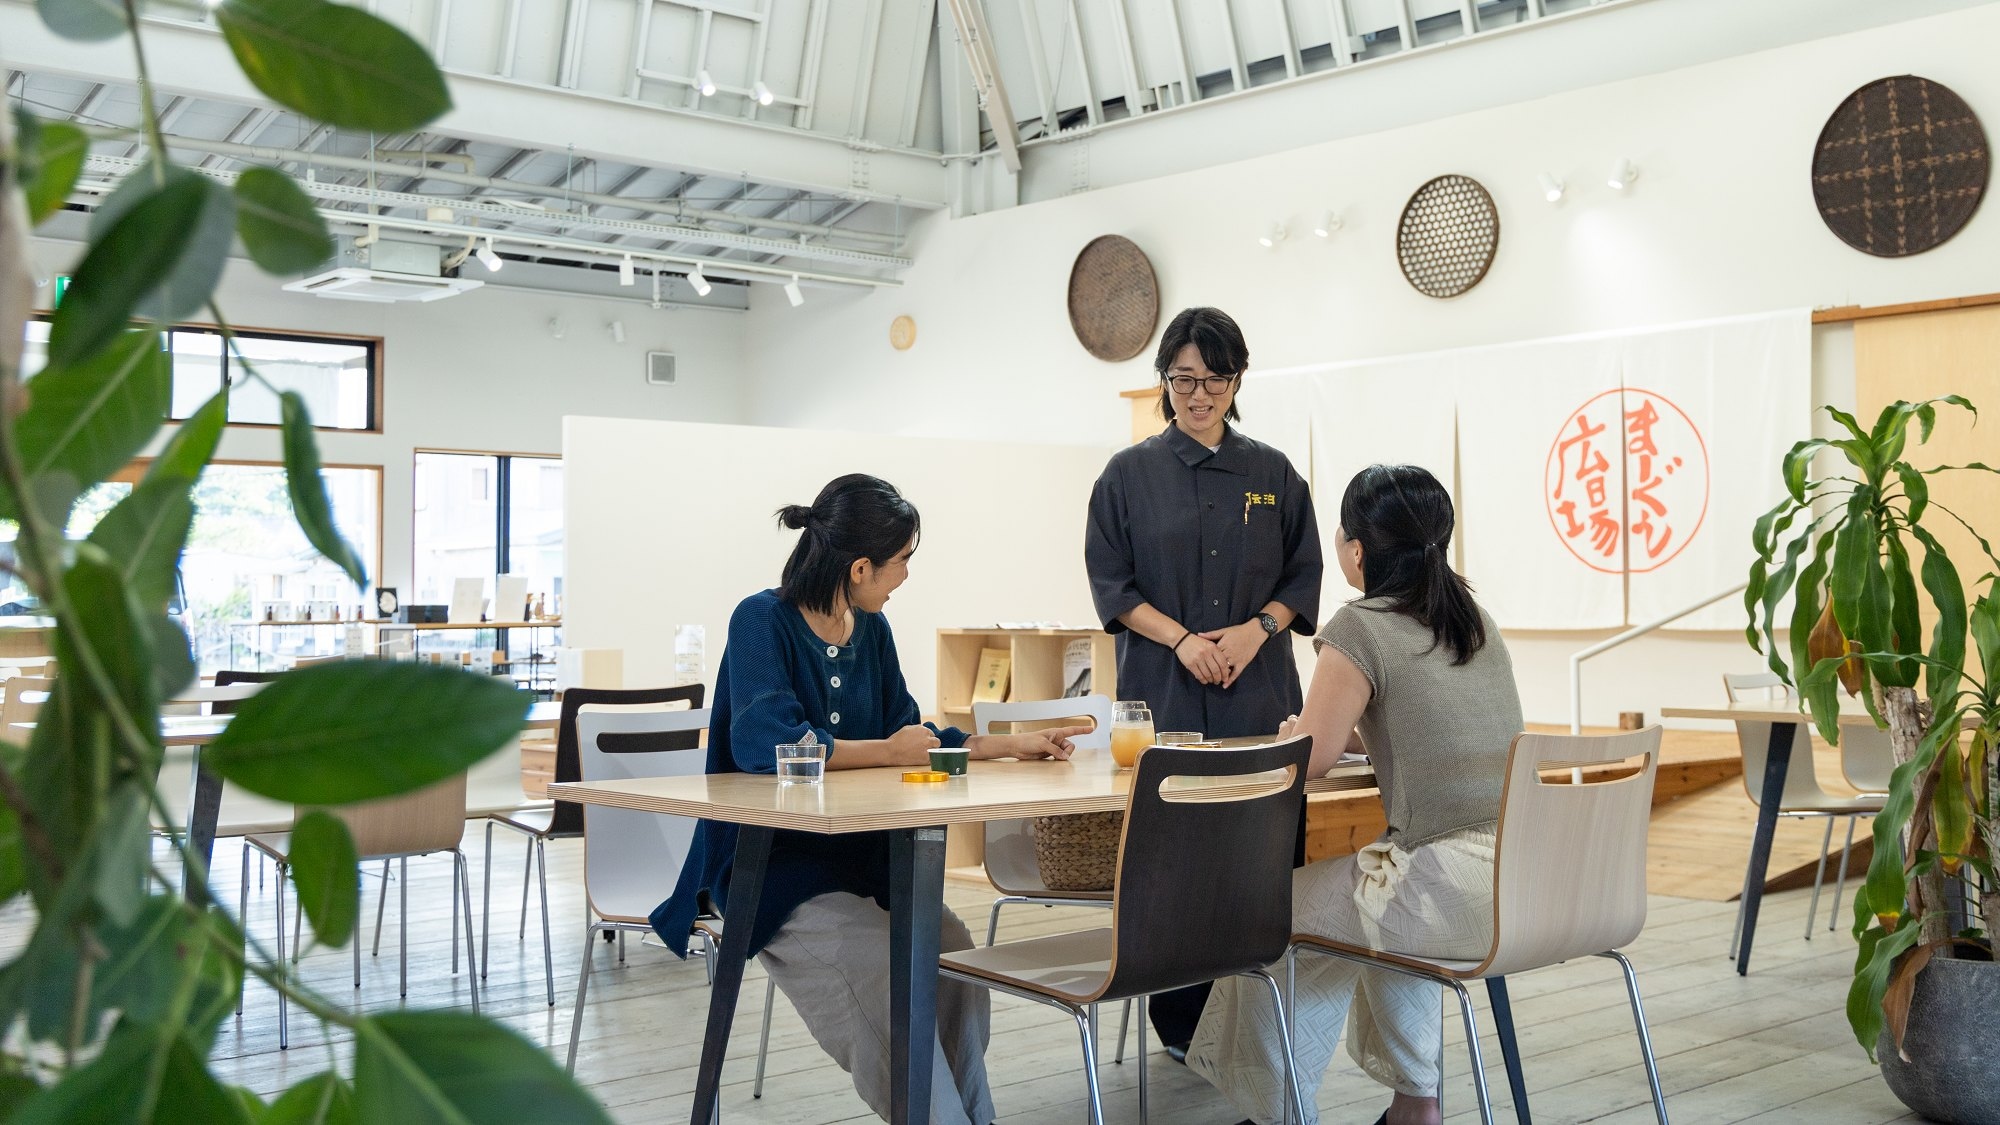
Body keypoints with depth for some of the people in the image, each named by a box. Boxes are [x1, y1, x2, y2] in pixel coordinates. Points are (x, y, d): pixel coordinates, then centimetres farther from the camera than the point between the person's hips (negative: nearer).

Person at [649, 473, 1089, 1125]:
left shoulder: (871, 630, 9)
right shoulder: (762, 621, -13)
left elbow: (912, 736, 20)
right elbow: (768, 745, -28)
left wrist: (1014, 745, 16)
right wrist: (886, 751, -18)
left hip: (860, 852, 6)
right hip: (770, 859, -6)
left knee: (951, 948, -18)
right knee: (880, 965, -28)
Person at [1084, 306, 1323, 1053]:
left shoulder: (1272, 474, 10)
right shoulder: (1131, 473, 5)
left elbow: (1302, 576, 11)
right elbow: (1111, 580, 2)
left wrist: (1256, 629, -8)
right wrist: (1182, 638, -11)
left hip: (1257, 690, 2)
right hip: (1162, 690, -1)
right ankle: (1181, 1029, 5)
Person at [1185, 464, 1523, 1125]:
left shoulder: (1359, 629, -10)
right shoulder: (1476, 620, 13)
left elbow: (1309, 762, -3)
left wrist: (1290, 731, 17)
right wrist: (1348, 731, 27)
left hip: (1457, 888, -8)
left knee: (1278, 915, 14)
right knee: (1385, 892, 34)